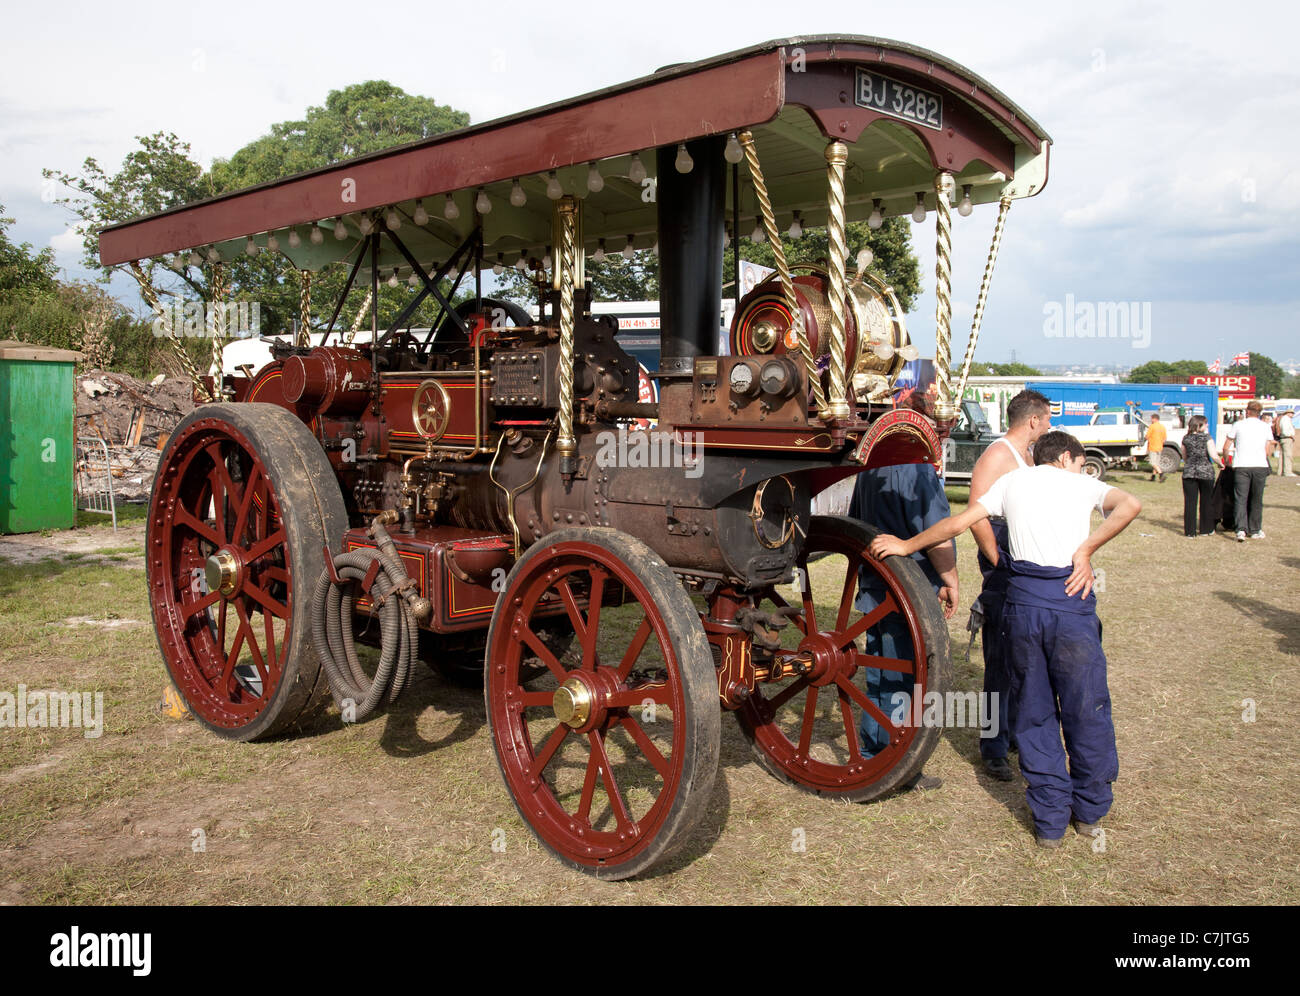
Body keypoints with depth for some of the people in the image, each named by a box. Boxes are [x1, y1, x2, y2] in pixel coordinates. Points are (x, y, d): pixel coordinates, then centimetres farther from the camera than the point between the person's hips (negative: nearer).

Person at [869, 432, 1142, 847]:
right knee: (1086, 709, 13)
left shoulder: (1012, 480, 15)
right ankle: (1090, 811, 27)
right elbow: (1130, 505, -9)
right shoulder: (1081, 483, 11)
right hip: (1071, 598, -2)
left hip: (1023, 598, 2)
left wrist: (906, 545, 17)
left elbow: (958, 522, 9)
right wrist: (1086, 550, -6)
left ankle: (1050, 820, 16)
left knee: (1034, 714, 12)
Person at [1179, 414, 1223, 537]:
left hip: (1189, 472, 2)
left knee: (1190, 502, 3)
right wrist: (1220, 464, 3)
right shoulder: (1207, 437, -7)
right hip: (1206, 472, -2)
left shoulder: (1186, 439, 4)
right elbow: (1213, 455, -15)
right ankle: (1206, 529, 20)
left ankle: (1190, 531, 2)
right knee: (1206, 502, 12)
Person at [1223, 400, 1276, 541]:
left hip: (1241, 466, -2)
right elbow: (1268, 452, 6)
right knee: (1256, 500, 12)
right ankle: (1255, 531, 20)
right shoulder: (1266, 427, 9)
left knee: (1241, 499, -1)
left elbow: (1226, 448, 4)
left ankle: (1241, 529, -17)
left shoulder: (1238, 425, 5)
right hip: (1260, 466, 2)